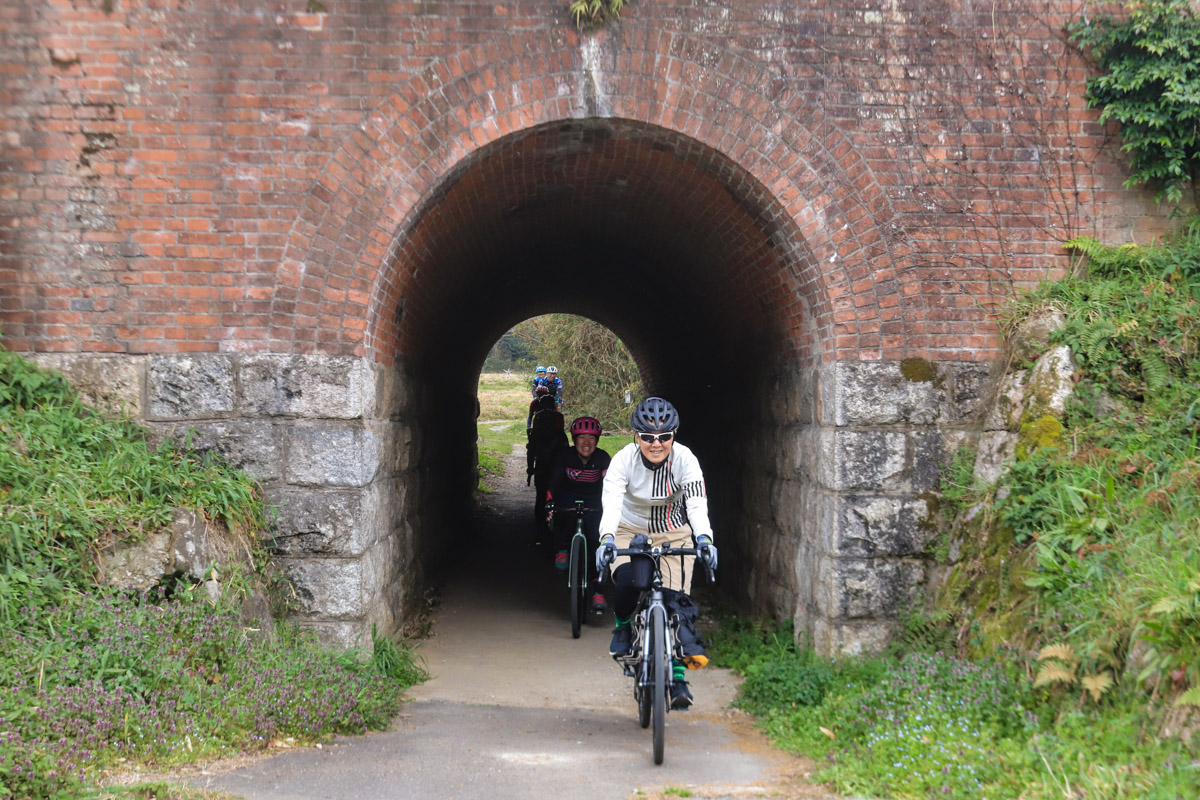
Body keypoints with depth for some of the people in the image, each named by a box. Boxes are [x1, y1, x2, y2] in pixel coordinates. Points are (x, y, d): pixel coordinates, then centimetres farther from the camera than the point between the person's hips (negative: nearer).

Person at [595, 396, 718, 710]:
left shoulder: (685, 460, -21)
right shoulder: (623, 460, -23)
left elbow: (697, 504, -32)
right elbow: (611, 503, -36)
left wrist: (703, 538, -51)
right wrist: (606, 539, -54)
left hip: (673, 534, 1)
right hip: (630, 531, -1)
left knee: (675, 602, -11)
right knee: (627, 583, -29)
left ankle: (677, 679, 0)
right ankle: (623, 628, 3)